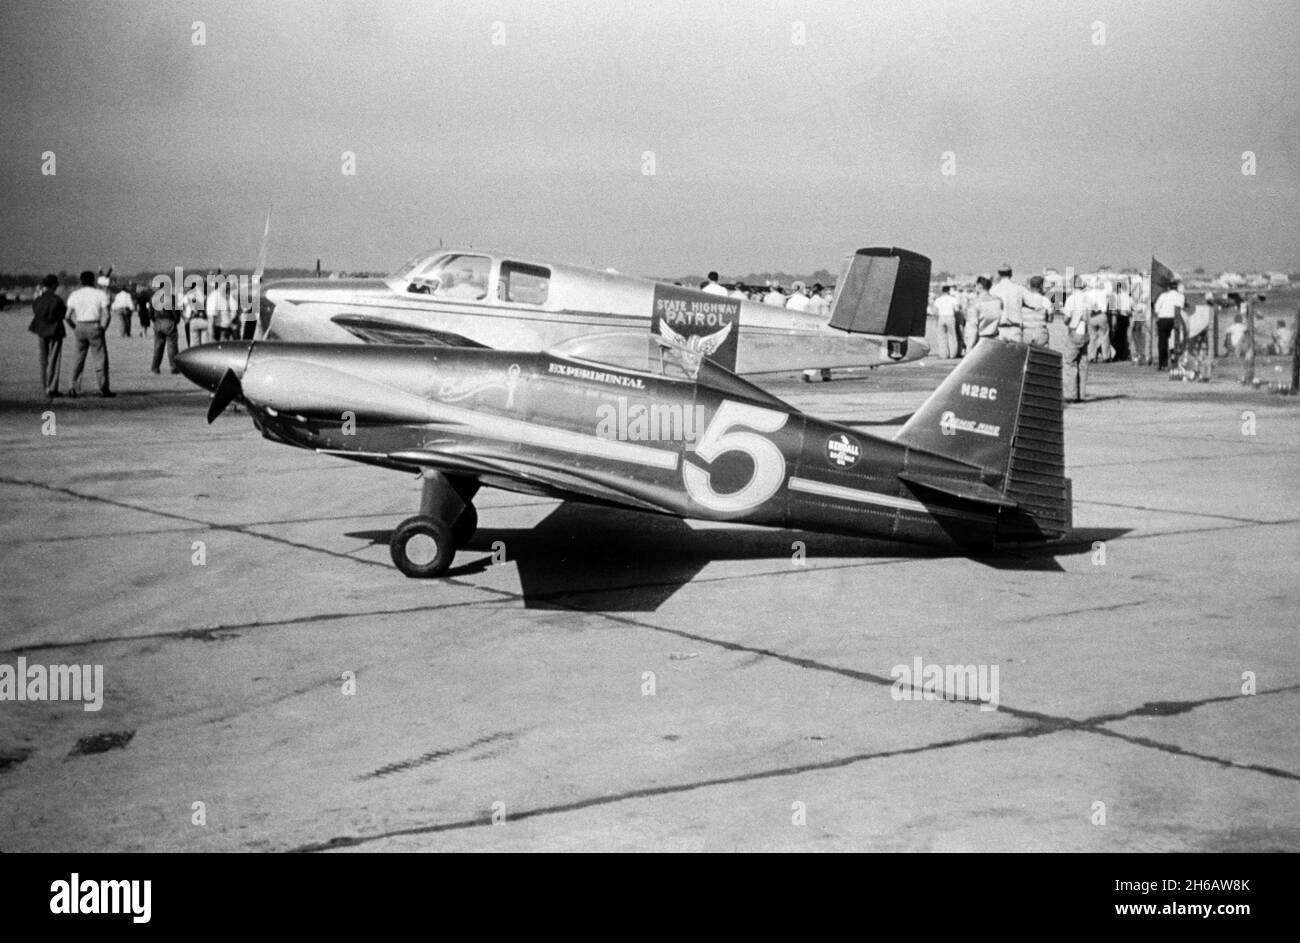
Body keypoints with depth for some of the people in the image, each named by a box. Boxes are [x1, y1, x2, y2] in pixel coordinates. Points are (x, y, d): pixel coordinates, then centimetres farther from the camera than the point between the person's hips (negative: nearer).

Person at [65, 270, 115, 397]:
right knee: (100, 359, 2)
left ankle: (74, 389, 7)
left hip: (80, 328, 3)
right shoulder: (99, 294, -2)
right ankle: (103, 389, 0)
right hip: (94, 326, -3)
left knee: (79, 359, 11)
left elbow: (68, 316, 0)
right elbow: (106, 315, -10)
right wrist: (103, 328, 2)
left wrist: (75, 328, 11)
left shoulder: (74, 295, 5)